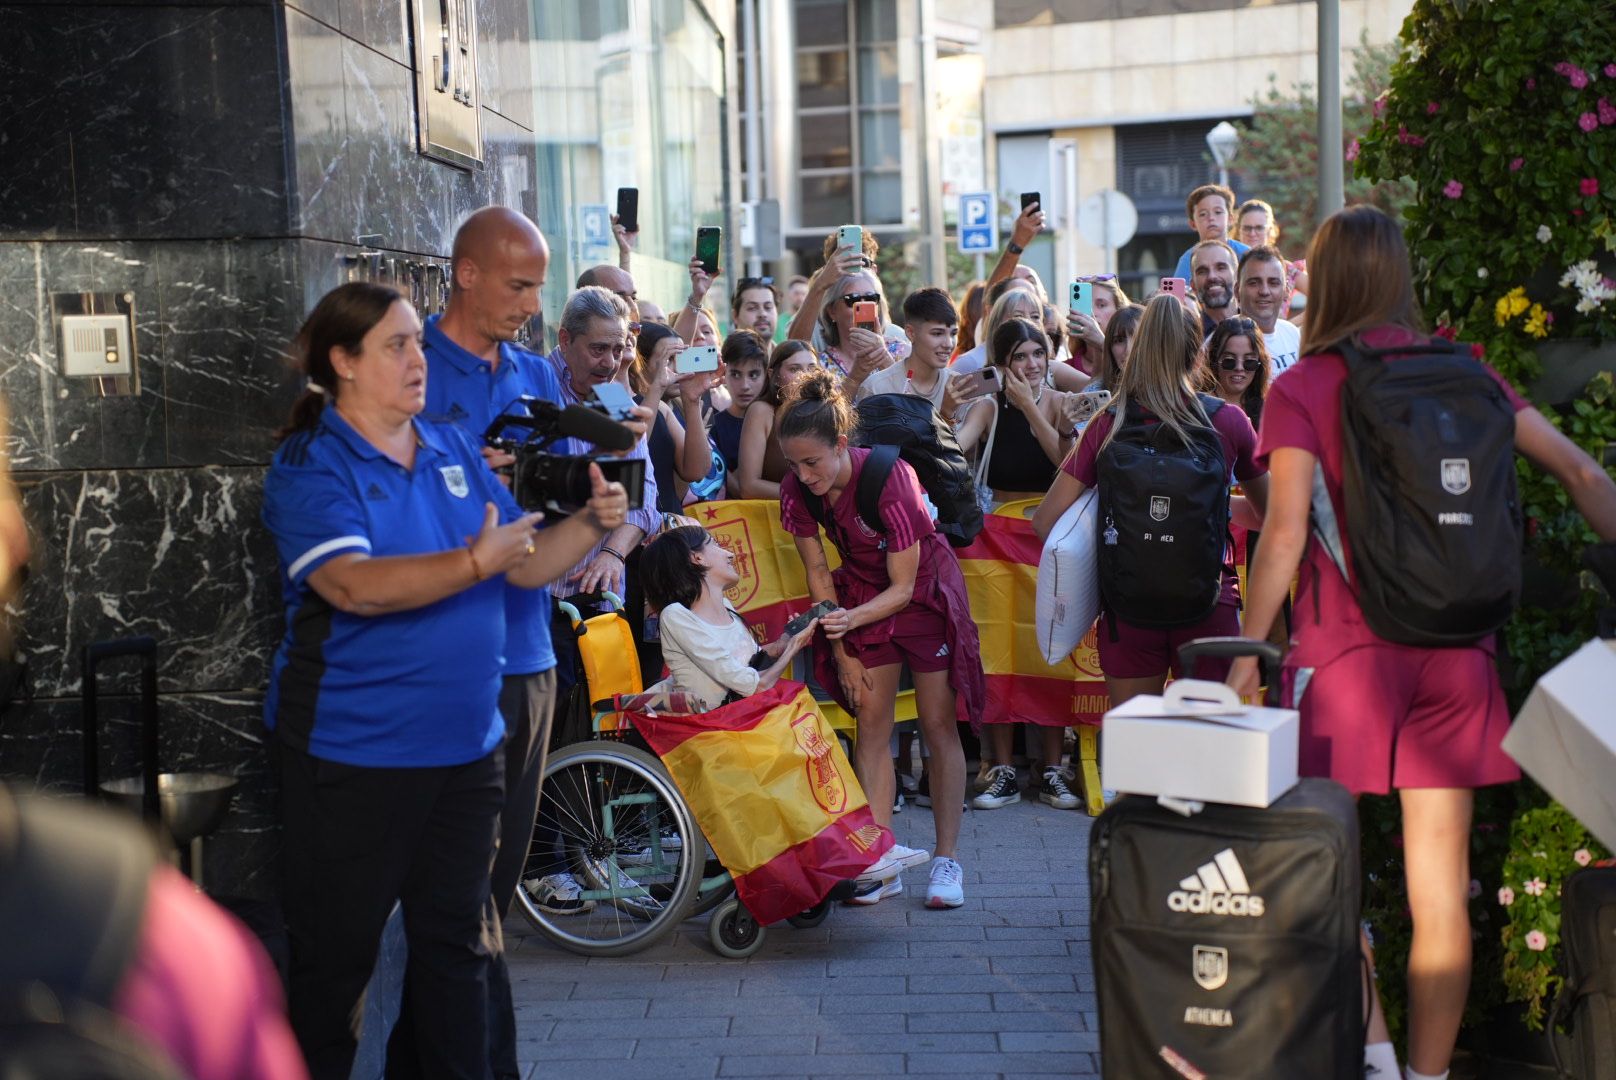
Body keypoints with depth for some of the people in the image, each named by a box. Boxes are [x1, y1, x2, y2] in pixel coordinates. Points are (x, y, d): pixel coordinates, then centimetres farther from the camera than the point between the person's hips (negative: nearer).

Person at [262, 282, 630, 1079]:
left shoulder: (453, 450, 9)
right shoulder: (309, 466, -10)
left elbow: (523, 565, 10)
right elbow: (354, 585, -26)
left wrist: (592, 522, -8)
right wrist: (473, 562, -35)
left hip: (465, 744, 6)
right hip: (353, 751, -6)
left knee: (455, 942, 16)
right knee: (336, 953, 6)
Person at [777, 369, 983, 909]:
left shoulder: (889, 478, -31)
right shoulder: (797, 490, -17)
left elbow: (903, 587, -26)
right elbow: (817, 570, -4)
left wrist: (849, 621, -42)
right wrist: (841, 650, -5)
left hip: (924, 590, -4)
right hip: (863, 590, 4)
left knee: (939, 725, -3)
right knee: (871, 721, -3)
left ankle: (946, 860, 3)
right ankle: (882, 859, -2)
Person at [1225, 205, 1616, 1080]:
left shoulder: (1300, 389, -4)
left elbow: (1285, 534, -12)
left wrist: (1245, 658, -7)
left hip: (1349, 646, -3)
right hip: (1455, 650, 4)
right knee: (1441, 886, 7)